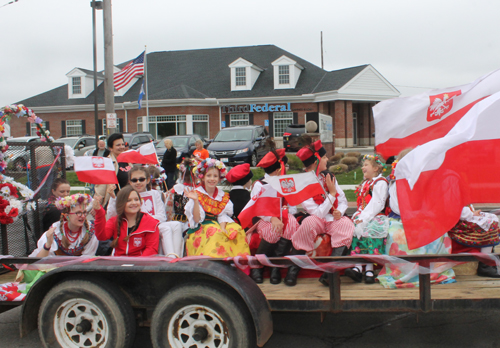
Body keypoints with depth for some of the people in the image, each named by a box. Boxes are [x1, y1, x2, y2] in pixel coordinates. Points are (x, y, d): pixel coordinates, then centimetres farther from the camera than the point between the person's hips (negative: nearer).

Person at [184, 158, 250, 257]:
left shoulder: (223, 196, 10)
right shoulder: (196, 194, -2)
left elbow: (222, 215, 1)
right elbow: (197, 219, -10)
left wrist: (223, 228, -20)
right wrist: (195, 201, -23)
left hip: (219, 225, 4)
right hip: (200, 229, -4)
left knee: (237, 230, -24)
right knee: (216, 234, -35)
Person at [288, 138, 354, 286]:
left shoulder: (328, 175, 7)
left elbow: (343, 200, 11)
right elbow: (318, 213, -16)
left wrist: (339, 211, -11)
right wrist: (332, 193, -14)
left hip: (334, 220, 4)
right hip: (316, 220, -4)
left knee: (346, 224, -30)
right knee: (310, 222, -38)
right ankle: (293, 270, -23)